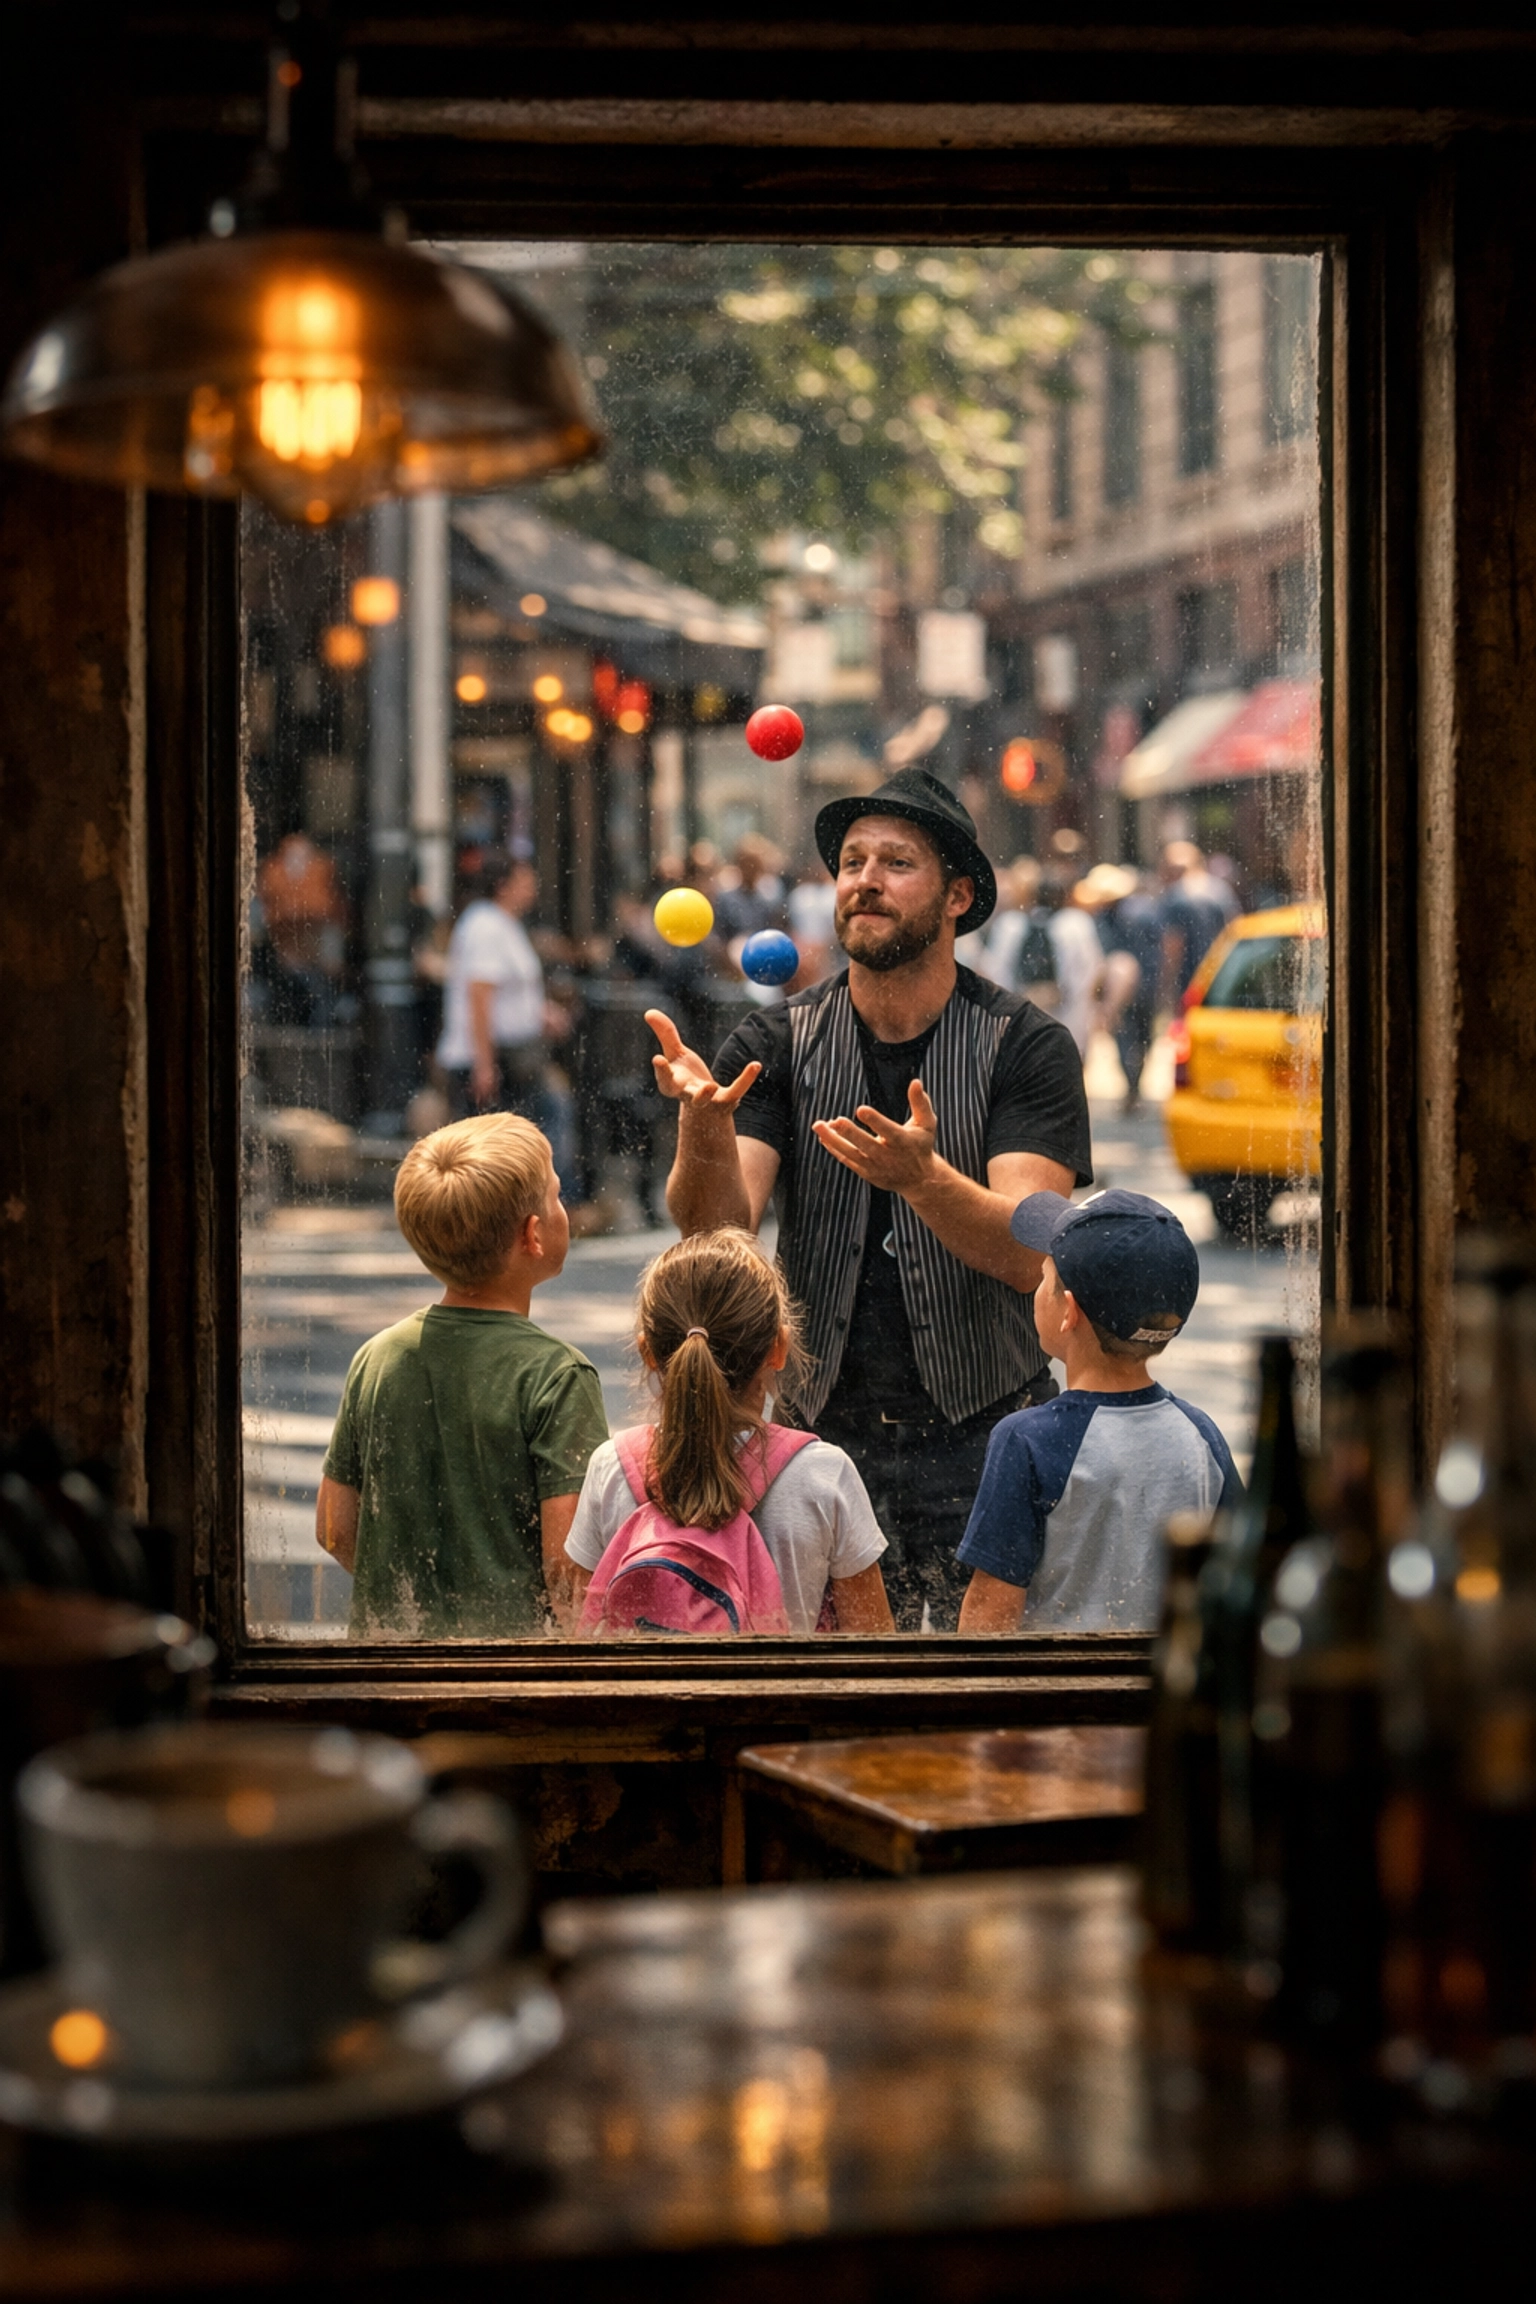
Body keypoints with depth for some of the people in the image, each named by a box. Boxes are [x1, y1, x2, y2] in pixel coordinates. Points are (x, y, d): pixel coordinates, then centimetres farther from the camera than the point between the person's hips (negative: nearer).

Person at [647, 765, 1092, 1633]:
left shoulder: (1026, 1045, -6)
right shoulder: (779, 1043, 1)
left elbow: (1027, 1253, -17)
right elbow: (718, 1229, -12)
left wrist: (921, 1177, -35)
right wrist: (705, 1129, -33)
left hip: (984, 1438, -2)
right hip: (823, 1431, 2)